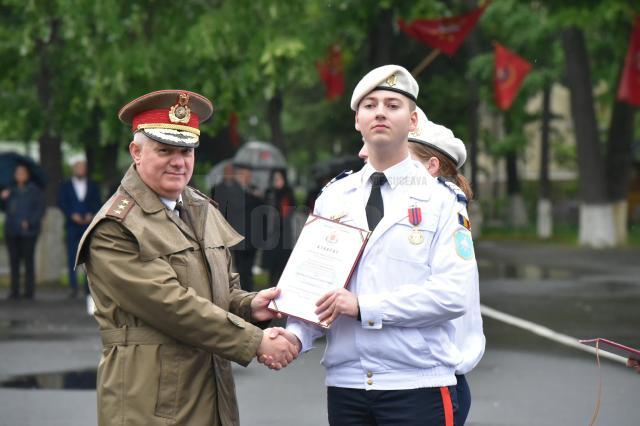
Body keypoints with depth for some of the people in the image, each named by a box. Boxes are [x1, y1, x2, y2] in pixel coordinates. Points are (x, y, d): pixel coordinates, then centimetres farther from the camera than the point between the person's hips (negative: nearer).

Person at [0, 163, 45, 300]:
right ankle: (15, 291, 5)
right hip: (11, 231, 4)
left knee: (28, 260, -5)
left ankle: (29, 291, -3)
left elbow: (40, 209, -2)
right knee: (14, 260, 2)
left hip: (27, 231, -4)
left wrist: (30, 222, -14)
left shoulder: (34, 190, 1)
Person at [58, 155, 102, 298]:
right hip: (72, 226, -1)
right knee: (72, 258, -3)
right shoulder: (65, 186, 9)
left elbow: (98, 204, 8)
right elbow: (62, 203, 1)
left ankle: (89, 288, 0)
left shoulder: (93, 186, 13)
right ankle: (73, 288, -2)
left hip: (89, 225, 1)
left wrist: (92, 215, -11)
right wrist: (72, 215, -14)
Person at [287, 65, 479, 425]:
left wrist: (363, 306, -14)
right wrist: (296, 336, -9)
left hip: (418, 386, -3)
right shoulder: (333, 198, 11)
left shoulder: (440, 199, -1)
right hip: (345, 384, 3)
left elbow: (452, 294, -11)